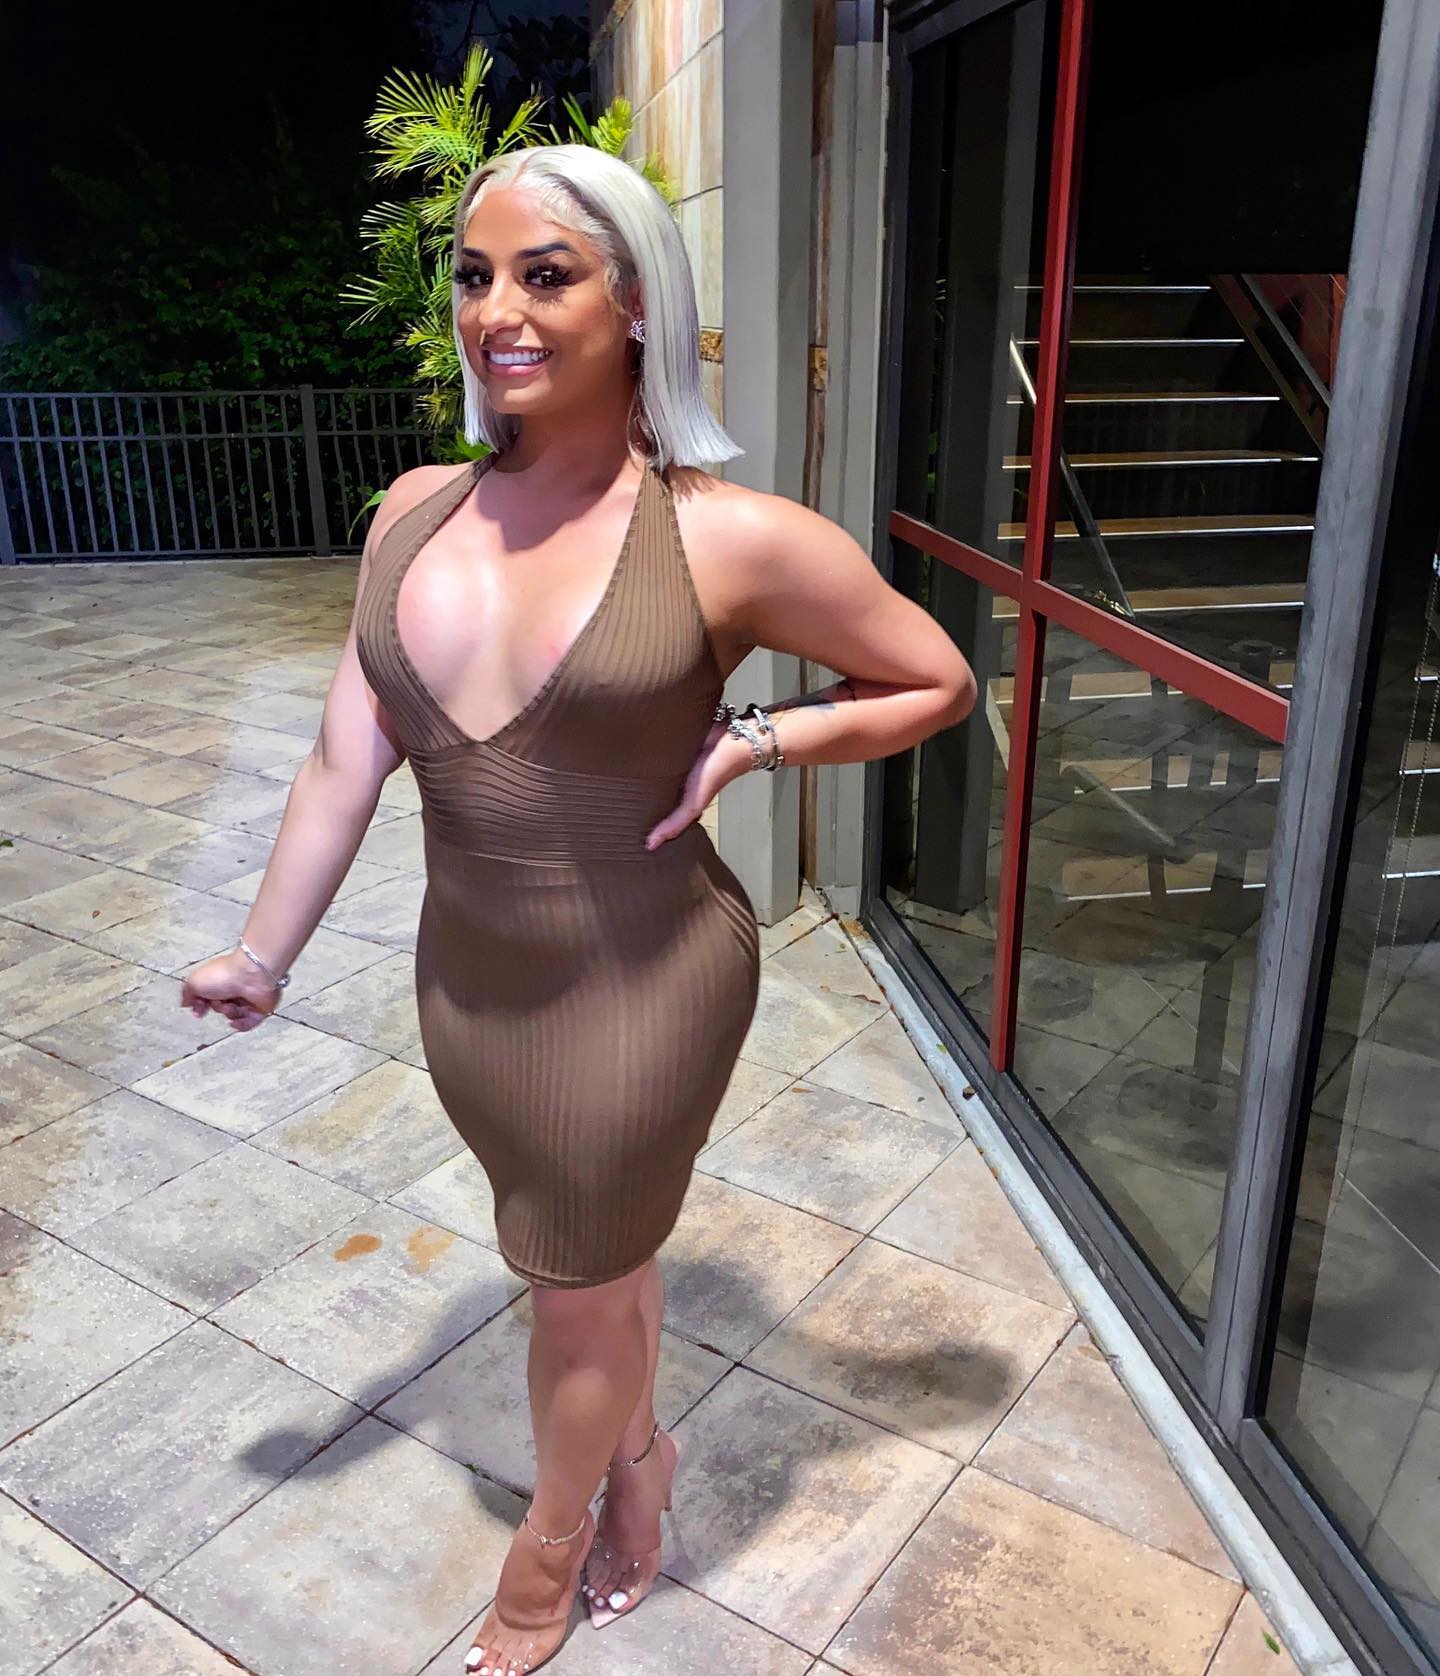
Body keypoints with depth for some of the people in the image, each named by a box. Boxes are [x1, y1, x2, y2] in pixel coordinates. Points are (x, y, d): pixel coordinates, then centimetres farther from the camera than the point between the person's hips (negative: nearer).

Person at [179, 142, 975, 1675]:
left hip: (639, 988, -4)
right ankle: (639, 1453, 55)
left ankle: (553, 1540, 47)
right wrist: (261, 955, 9)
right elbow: (344, 764, 3)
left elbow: (938, 685, -4)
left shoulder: (734, 538, -17)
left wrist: (754, 743, -16)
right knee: (598, 1247, 25)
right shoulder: (416, 512, -3)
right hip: (464, 979, 4)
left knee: (577, 1289, 16)